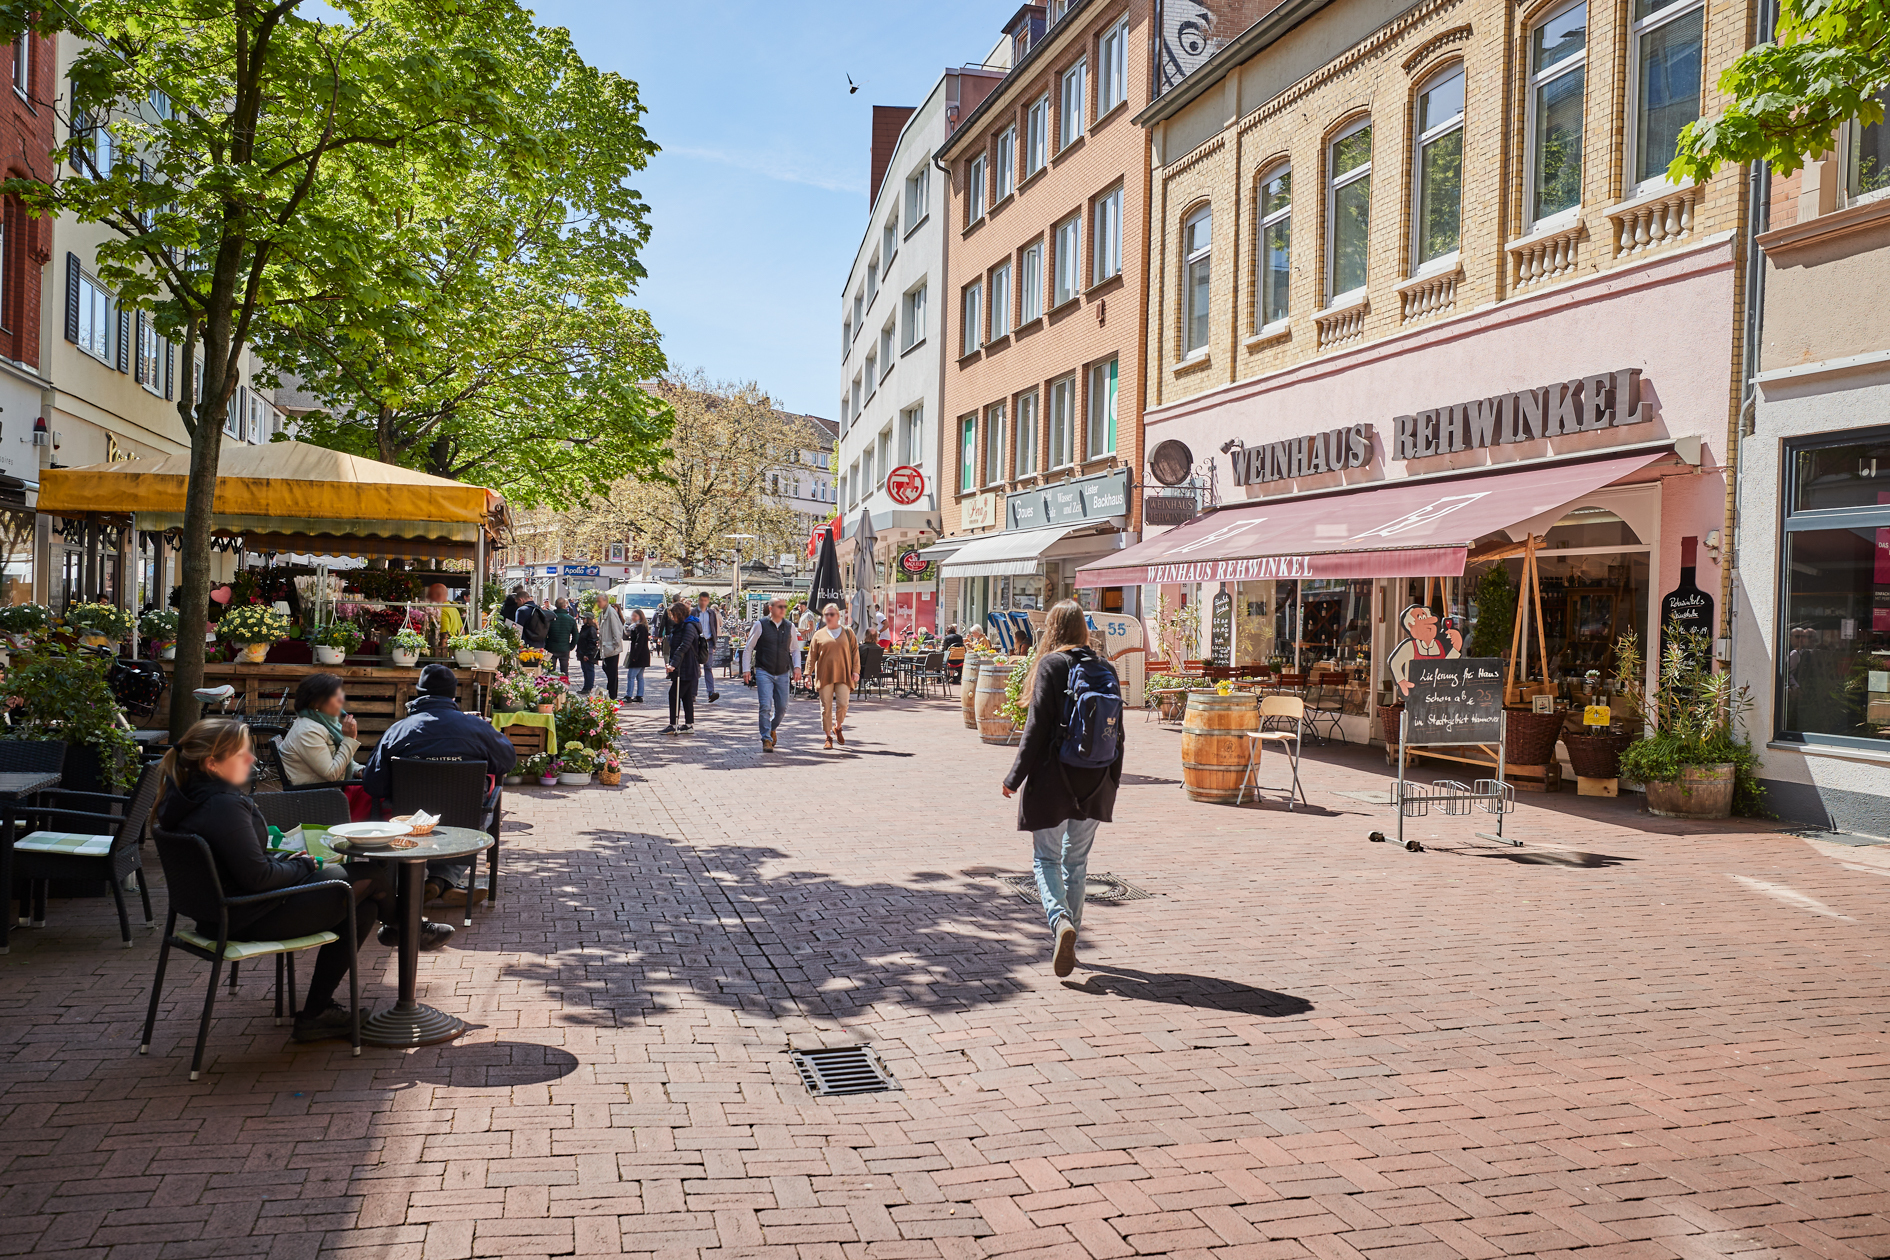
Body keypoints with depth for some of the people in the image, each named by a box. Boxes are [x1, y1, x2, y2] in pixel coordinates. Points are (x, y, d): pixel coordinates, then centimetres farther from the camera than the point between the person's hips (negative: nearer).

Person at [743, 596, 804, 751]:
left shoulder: (790, 627, 7)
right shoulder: (760, 625, -3)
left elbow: (795, 649, 17)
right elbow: (748, 648, 3)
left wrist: (797, 667, 2)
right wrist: (746, 669, -3)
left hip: (783, 674, 4)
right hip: (764, 672, -3)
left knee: (782, 707, 7)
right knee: (765, 706, -12)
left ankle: (772, 729, 34)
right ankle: (766, 739, -4)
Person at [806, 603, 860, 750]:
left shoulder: (847, 632, 10)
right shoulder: (819, 635, 10)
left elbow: (855, 651, 9)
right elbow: (812, 655, 9)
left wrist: (855, 670, -1)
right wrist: (808, 673, 2)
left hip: (843, 674, 0)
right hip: (824, 675, 1)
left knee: (842, 704, -10)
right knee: (826, 707, -1)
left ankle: (838, 727, 18)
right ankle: (828, 737, 9)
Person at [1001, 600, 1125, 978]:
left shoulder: (1051, 664, -10)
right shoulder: (1105, 668, 4)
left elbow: (1037, 726, -13)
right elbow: (1117, 729, 8)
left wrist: (1015, 776, -5)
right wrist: (1113, 779, 18)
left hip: (1053, 777, -4)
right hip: (1094, 783, 5)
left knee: (1046, 858, 6)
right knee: (1077, 861, 16)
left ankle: (1061, 920, -18)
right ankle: (1069, 940, 20)